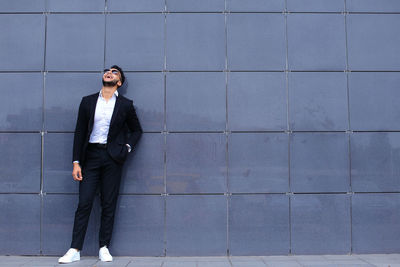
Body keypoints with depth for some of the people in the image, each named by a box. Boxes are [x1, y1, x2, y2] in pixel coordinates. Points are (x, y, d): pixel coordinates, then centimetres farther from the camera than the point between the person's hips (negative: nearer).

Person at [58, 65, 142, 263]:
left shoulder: (125, 105, 7)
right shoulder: (88, 101, 10)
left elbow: (136, 130, 17)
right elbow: (80, 132, 7)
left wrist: (127, 147, 0)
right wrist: (76, 162, 1)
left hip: (112, 158, 0)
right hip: (91, 156, 1)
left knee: (109, 205, 3)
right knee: (84, 203, -3)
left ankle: (104, 248, 13)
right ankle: (75, 250, 3)